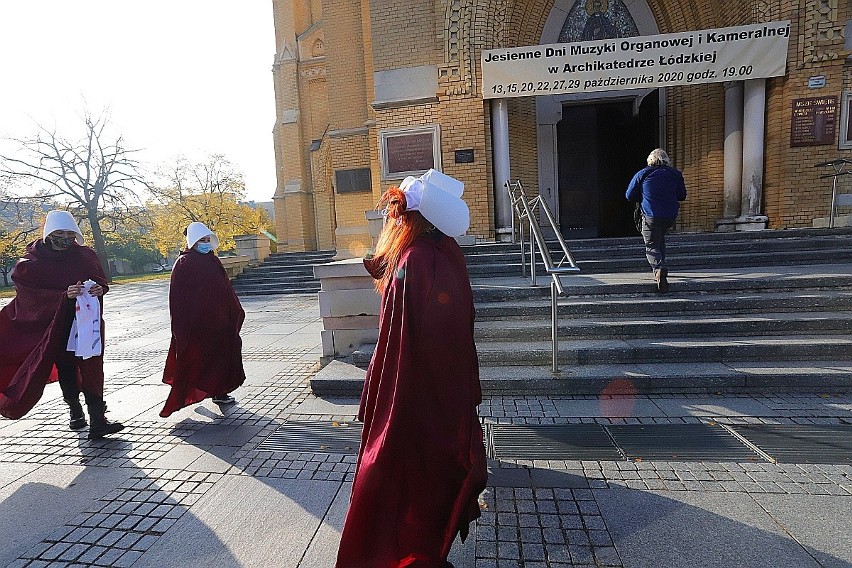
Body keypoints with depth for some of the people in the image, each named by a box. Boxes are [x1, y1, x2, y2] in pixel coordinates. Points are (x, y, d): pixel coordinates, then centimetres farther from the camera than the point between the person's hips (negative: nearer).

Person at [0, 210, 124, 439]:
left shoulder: (84, 255, 2)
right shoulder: (32, 263, -3)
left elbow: (101, 280, 9)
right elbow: (32, 295, -8)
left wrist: (99, 288, -15)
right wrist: (64, 295, -25)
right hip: (56, 326, 0)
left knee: (91, 368, -7)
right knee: (66, 369, 10)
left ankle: (97, 420, -10)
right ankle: (76, 412, 29)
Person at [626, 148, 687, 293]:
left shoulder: (642, 174, 0)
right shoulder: (675, 174, 7)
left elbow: (630, 196, 4)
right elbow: (682, 196, 12)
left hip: (651, 216, -3)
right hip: (671, 216, 4)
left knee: (651, 247, -1)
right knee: (660, 239, 26)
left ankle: (659, 268, -30)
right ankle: (660, 269, 26)